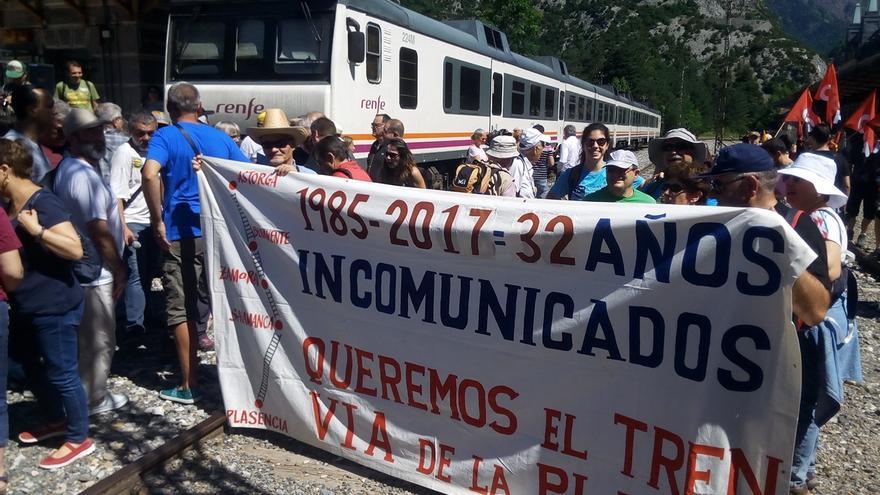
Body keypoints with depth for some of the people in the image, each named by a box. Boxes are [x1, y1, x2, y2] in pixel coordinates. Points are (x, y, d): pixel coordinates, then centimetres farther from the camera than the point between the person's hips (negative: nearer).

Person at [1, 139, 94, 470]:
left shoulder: (43, 203, -20)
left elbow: (76, 250, -28)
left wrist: (37, 230, -32)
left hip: (54, 306, -10)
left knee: (61, 373, 1)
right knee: (28, 363, 24)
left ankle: (79, 439, 17)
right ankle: (54, 420, 43)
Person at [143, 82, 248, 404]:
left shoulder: (165, 136, -4)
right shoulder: (219, 137, 9)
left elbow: (150, 174, -22)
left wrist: (158, 221, -14)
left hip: (181, 234, -4)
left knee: (182, 310, 4)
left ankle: (189, 386, 9)